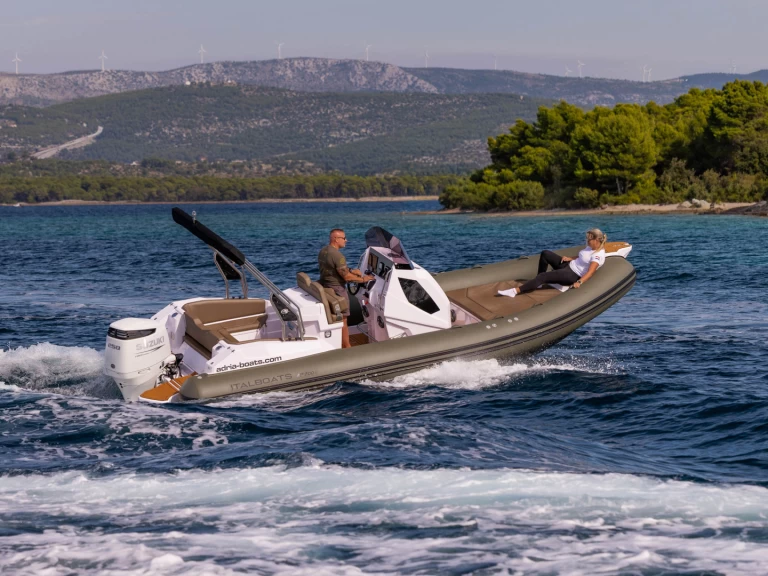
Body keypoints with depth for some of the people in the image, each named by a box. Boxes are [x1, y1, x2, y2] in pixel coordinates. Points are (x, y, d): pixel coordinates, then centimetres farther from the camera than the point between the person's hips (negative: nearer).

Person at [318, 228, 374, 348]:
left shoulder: (323, 251, 5)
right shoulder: (337, 255, -25)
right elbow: (346, 276, -23)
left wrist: (351, 271, 11)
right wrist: (362, 279, -11)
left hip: (325, 288, 9)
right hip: (337, 290, -9)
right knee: (342, 320, 3)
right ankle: (346, 347, 11)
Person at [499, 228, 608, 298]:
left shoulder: (598, 255, -19)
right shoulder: (591, 247, 10)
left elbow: (590, 272, -31)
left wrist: (579, 282, -44)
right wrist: (570, 258, 9)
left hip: (573, 276, -10)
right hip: (569, 265, 10)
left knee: (544, 276, -25)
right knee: (545, 254, -1)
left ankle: (516, 291, -32)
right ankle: (539, 282, 5)